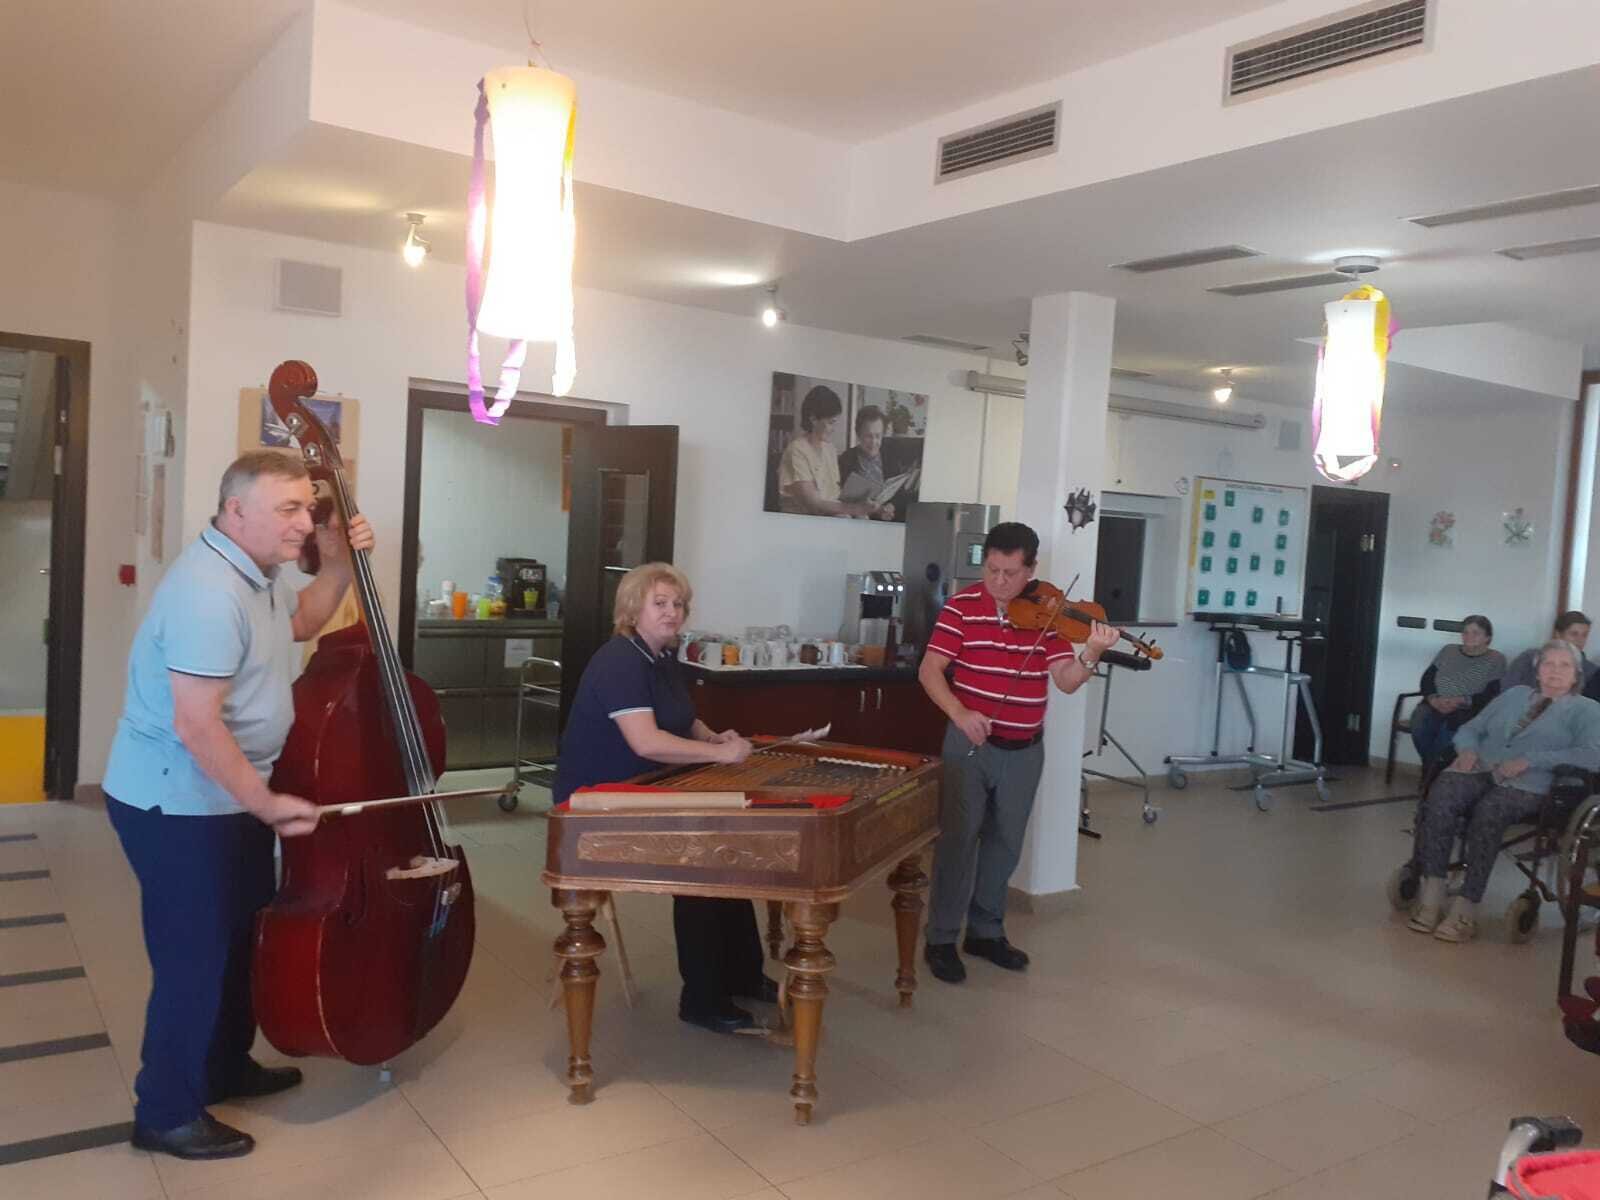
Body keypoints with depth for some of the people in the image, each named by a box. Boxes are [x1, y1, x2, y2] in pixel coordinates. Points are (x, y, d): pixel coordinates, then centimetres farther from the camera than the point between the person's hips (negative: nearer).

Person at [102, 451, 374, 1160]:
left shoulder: (254, 571, 4)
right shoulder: (210, 592, -28)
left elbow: (299, 625, 24)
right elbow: (196, 725, -29)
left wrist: (339, 566, 8)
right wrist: (267, 804, -23)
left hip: (225, 795, 10)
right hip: (178, 804, -10)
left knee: (240, 939, 21)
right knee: (194, 957, 1)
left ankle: (227, 1068, 39)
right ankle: (166, 1114, 19)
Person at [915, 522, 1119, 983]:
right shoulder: (962, 606, -9)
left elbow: (1067, 680, -7)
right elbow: (929, 671, -12)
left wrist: (1091, 654, -27)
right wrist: (959, 712, -28)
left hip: (1025, 750, 4)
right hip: (971, 743, -3)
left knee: (1005, 843, 14)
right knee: (958, 839, 1)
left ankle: (986, 931, 30)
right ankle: (941, 939, 13)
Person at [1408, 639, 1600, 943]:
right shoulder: (1514, 694, 28)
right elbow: (1471, 728, 24)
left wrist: (1530, 760, -15)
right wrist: (1468, 749, -1)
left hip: (1527, 785, -3)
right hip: (1480, 771, 3)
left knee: (1488, 811, -37)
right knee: (1440, 795, -31)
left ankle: (1466, 907, -34)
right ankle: (1431, 893, -35)